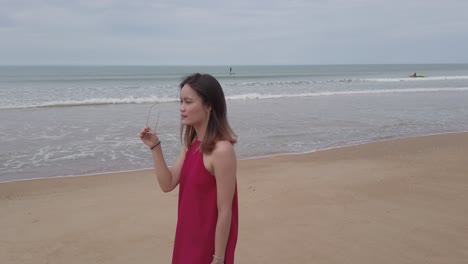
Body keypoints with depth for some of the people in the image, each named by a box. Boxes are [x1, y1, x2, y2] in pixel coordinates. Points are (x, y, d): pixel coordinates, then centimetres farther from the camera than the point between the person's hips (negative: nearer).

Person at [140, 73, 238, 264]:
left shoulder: (222, 150, -24)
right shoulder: (191, 144, 2)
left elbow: (225, 211, -20)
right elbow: (167, 184, 3)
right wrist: (155, 147, -6)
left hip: (209, 243, -8)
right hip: (188, 237, 8)